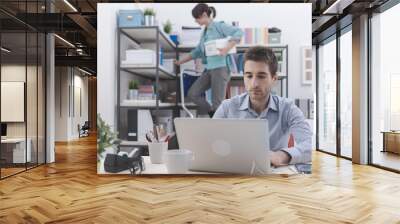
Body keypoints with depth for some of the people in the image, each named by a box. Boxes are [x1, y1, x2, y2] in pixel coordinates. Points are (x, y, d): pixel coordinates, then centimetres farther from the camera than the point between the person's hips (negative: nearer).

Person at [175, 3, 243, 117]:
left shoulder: (219, 26, -3)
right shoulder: (204, 32, 19)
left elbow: (239, 32, -14)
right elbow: (197, 51, 26)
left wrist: (227, 49, -23)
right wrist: (180, 62, 25)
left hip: (221, 67, -8)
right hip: (209, 69, 8)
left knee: (217, 102, -7)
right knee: (193, 93, 0)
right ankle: (214, 115, 10)